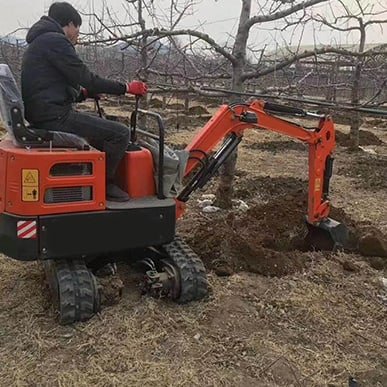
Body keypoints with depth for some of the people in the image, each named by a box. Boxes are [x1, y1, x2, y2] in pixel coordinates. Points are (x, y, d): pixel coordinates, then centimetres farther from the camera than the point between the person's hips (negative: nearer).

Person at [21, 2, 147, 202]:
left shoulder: (39, 42, 22)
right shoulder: (55, 40, -11)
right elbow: (85, 79, -14)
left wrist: (83, 92, 21)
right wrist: (125, 88, -7)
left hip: (44, 116, 11)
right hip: (55, 117, -11)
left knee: (106, 128, 25)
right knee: (120, 133, -14)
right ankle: (103, 184, 1)